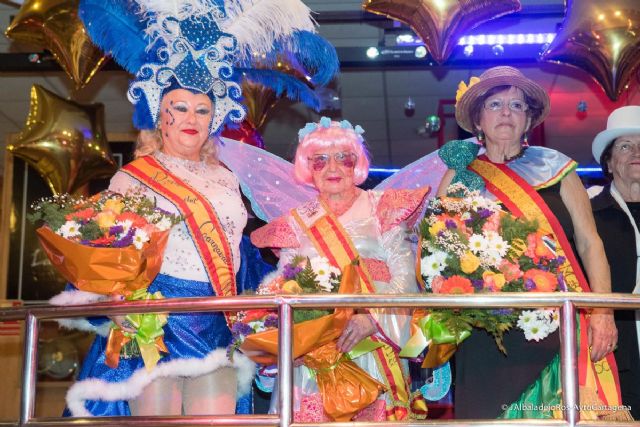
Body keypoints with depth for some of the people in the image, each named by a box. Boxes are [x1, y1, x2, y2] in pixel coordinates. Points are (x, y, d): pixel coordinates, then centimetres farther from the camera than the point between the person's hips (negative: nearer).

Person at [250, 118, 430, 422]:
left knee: (373, 413, -8)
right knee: (313, 414, -5)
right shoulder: (296, 223, 14)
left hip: (373, 349, -2)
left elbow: (405, 277, -4)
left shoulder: (381, 209, 6)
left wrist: (373, 317, -20)